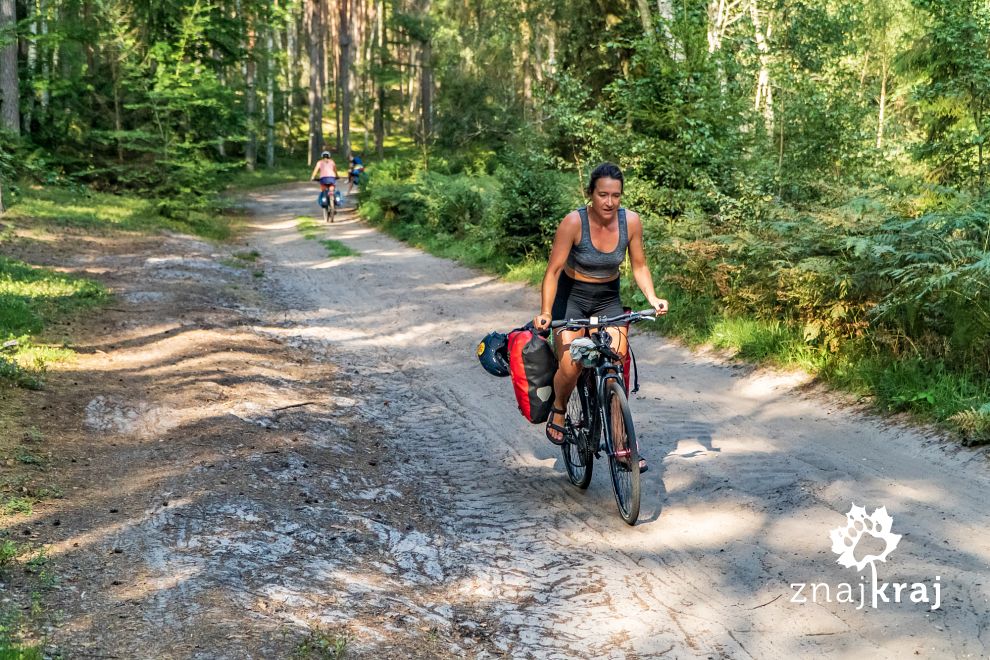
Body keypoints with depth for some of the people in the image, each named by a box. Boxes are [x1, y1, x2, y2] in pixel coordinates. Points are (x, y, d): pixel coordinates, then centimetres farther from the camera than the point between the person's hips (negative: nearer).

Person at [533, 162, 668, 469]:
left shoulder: (631, 221, -13)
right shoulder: (574, 222, -22)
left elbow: (639, 266, -2)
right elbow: (554, 270, -20)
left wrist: (652, 298, -18)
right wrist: (545, 312, -29)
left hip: (608, 299, 3)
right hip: (571, 296, -2)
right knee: (569, 369, -18)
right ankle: (558, 411, 16)